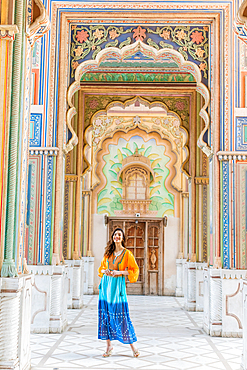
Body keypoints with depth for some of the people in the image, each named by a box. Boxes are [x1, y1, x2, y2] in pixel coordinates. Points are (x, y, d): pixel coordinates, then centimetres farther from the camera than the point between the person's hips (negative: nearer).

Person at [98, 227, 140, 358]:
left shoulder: (127, 253, -3)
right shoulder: (108, 252, 10)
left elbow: (135, 269, -4)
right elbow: (101, 267, 20)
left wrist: (119, 272, -13)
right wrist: (105, 271, -3)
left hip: (118, 285, -4)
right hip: (106, 284, 4)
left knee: (121, 315, -4)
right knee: (105, 314, 4)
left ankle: (132, 345, 9)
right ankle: (109, 345, 14)